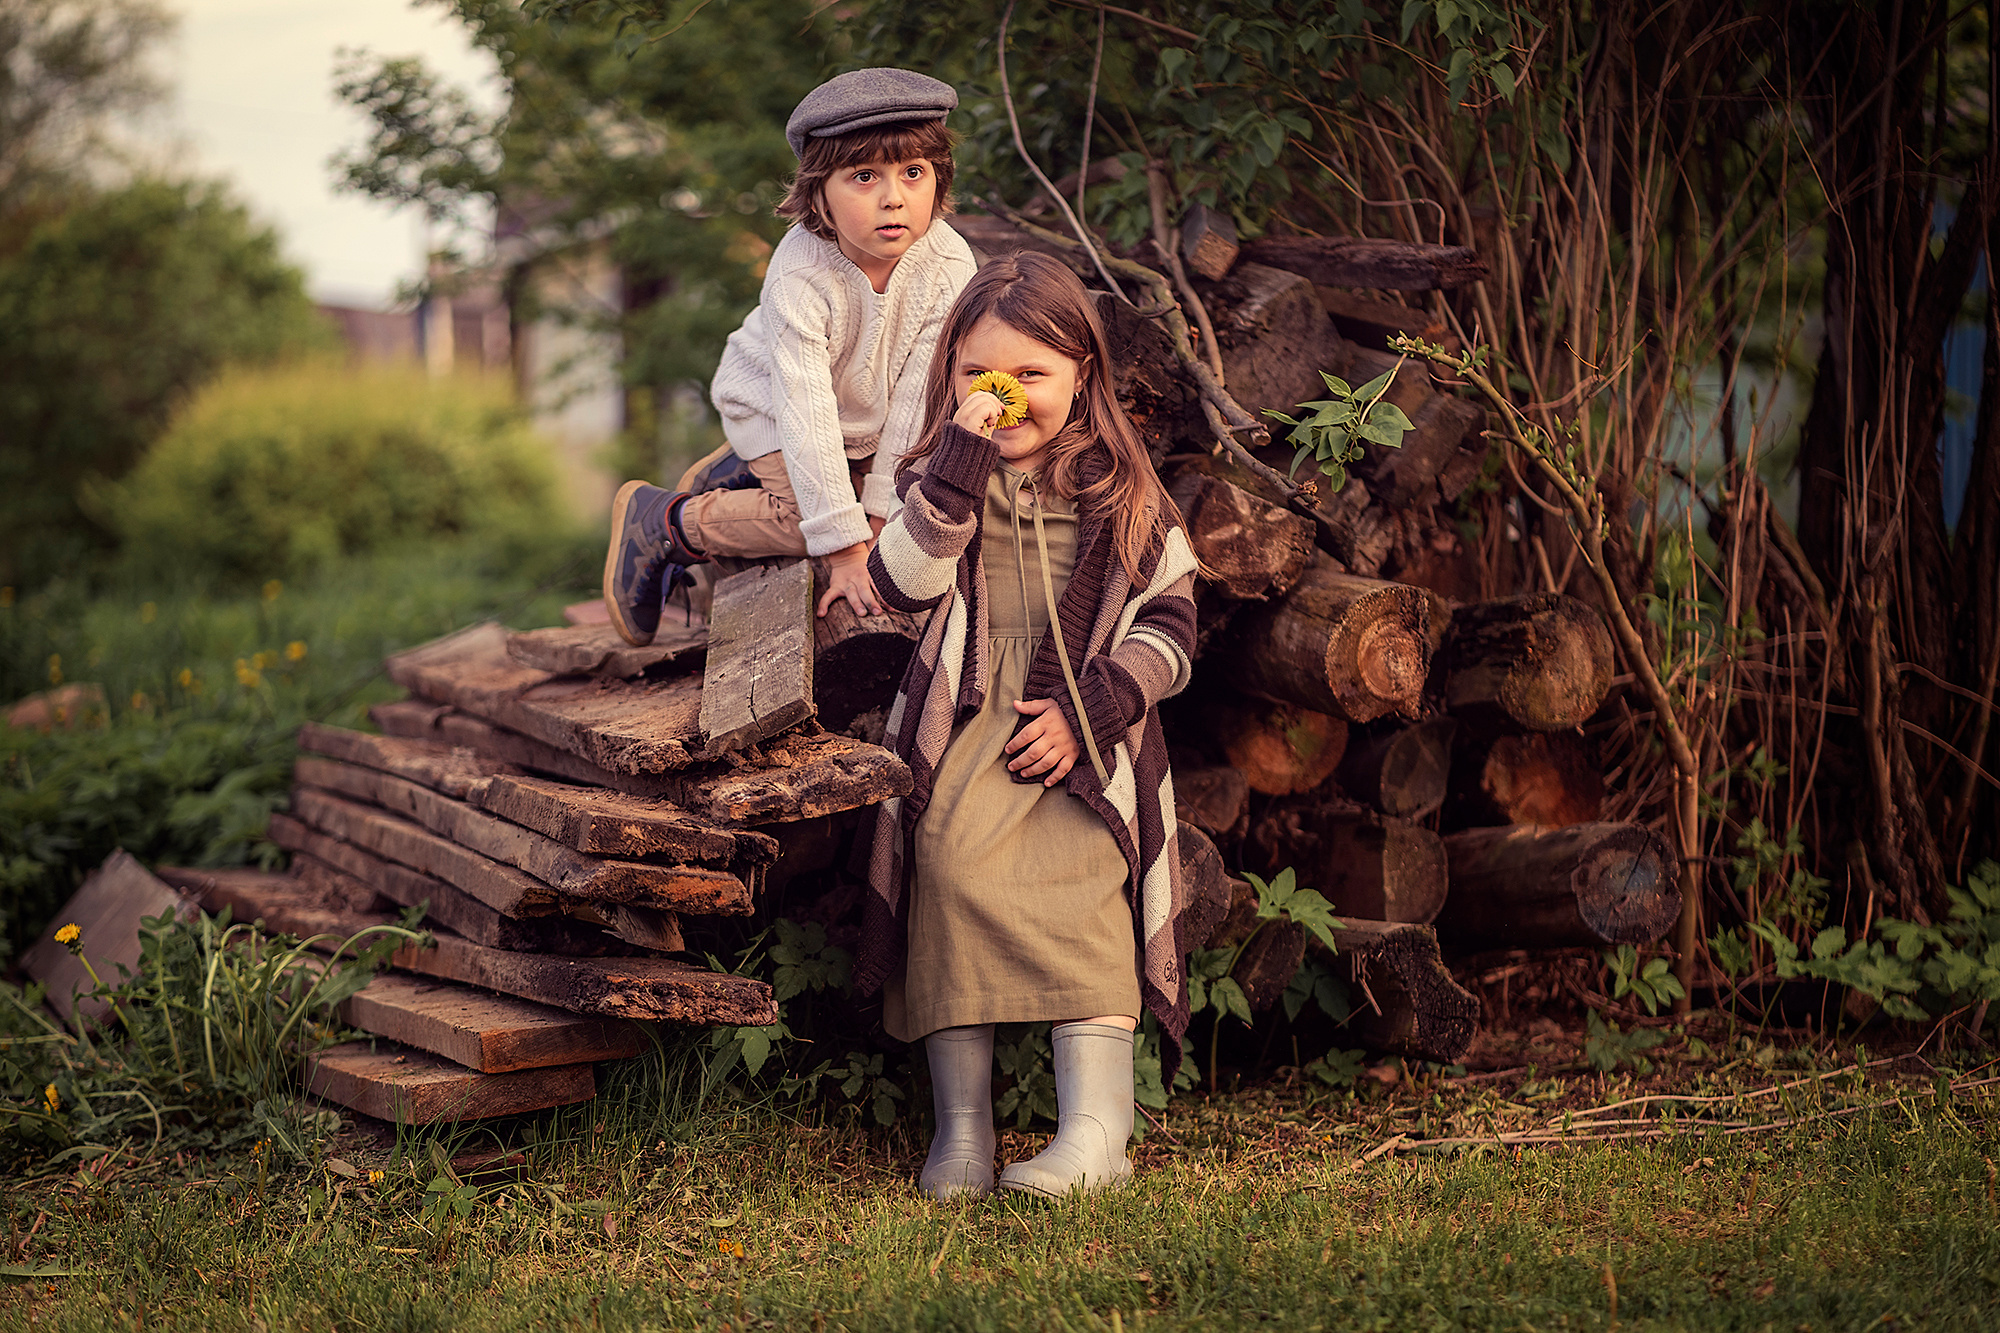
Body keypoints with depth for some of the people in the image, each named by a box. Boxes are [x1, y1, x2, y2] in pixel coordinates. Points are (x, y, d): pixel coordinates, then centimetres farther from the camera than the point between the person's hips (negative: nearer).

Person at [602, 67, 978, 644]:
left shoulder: (949, 263, -27)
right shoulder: (800, 278, -38)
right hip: (771, 405, -5)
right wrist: (845, 551, -39)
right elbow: (807, 417, -38)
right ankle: (658, 520, 0)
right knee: (812, 520, -24)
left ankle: (730, 474, 27)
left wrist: (880, 510, -19)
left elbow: (918, 395, -21)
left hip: (867, 412, 6)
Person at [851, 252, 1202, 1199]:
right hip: (964, 726, 1)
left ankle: (1095, 1129, -25)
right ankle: (962, 1126, -19)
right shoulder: (943, 473, 13)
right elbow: (903, 584, -5)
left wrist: (1086, 708, -7)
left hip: (1085, 731, -1)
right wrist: (960, 458, -12)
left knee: (1076, 887, -24)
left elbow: (1168, 622, 8)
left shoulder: (1121, 490, 12)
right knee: (954, 862, -25)